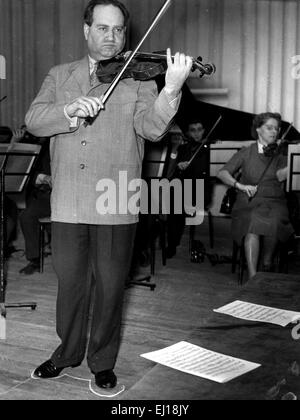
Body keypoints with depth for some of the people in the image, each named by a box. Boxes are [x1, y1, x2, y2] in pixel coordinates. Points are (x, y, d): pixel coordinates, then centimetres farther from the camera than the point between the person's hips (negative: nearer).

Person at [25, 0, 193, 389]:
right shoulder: (59, 76, 14)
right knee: (70, 282, 14)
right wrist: (70, 109, -19)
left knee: (110, 286, 7)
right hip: (67, 204, 2)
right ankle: (68, 351, 35)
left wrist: (171, 88, -29)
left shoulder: (138, 79, 6)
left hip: (115, 206, -2)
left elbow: (151, 127, -11)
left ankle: (103, 361, 26)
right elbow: (33, 120, 0)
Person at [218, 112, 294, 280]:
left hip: (274, 203, 1)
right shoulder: (246, 153, 10)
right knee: (253, 223, -32)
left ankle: (267, 264, -6)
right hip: (249, 203, -1)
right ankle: (253, 276, -34)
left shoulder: (281, 154, 11)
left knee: (273, 222, -31)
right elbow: (223, 173, 1)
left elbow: (280, 175, -10)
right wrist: (240, 185, -14)